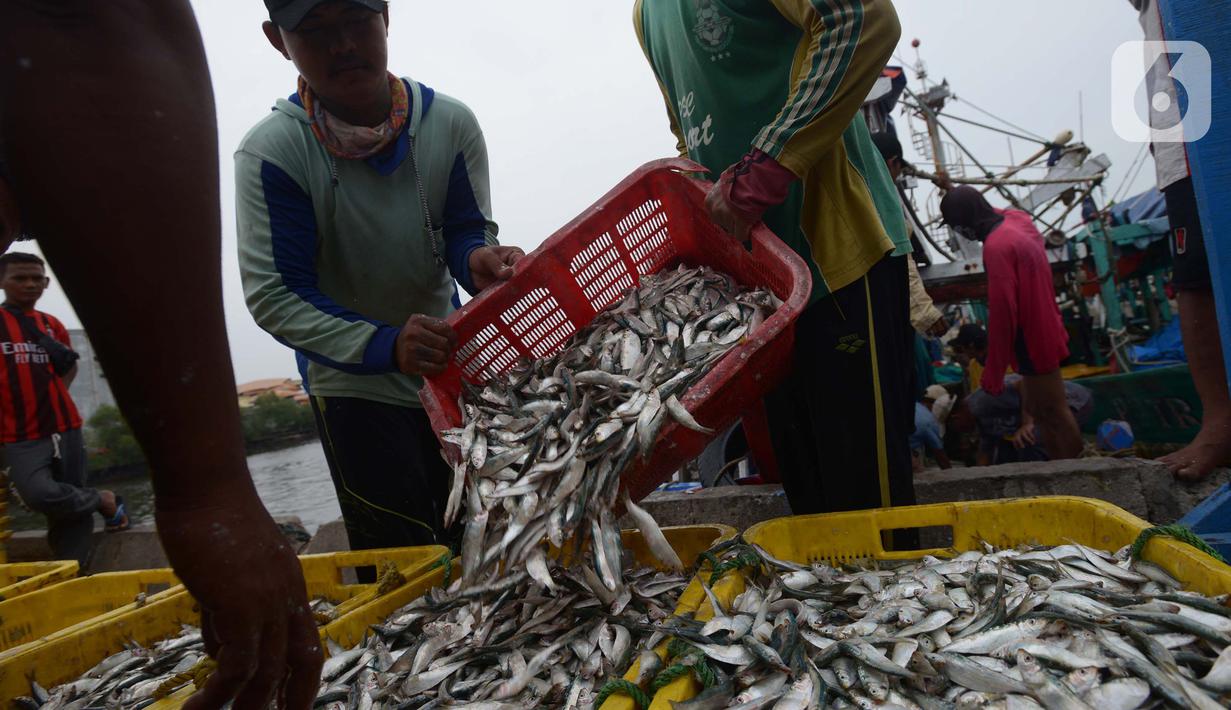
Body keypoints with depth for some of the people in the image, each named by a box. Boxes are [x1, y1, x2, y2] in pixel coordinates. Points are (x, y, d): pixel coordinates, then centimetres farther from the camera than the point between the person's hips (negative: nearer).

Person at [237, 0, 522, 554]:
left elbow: (466, 231, -4)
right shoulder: (271, 152, -19)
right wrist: (384, 346, -34)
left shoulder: (450, 122, -11)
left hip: (449, 367, 3)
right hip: (352, 382, -3)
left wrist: (479, 260, -30)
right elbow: (273, 295, -19)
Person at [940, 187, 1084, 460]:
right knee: (1038, 408, 19)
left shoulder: (997, 247, -26)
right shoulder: (1016, 220, 1)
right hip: (1041, 334, 10)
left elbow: (1002, 312, -27)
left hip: (1032, 342, -10)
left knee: (1053, 413, 3)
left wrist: (993, 371, -20)